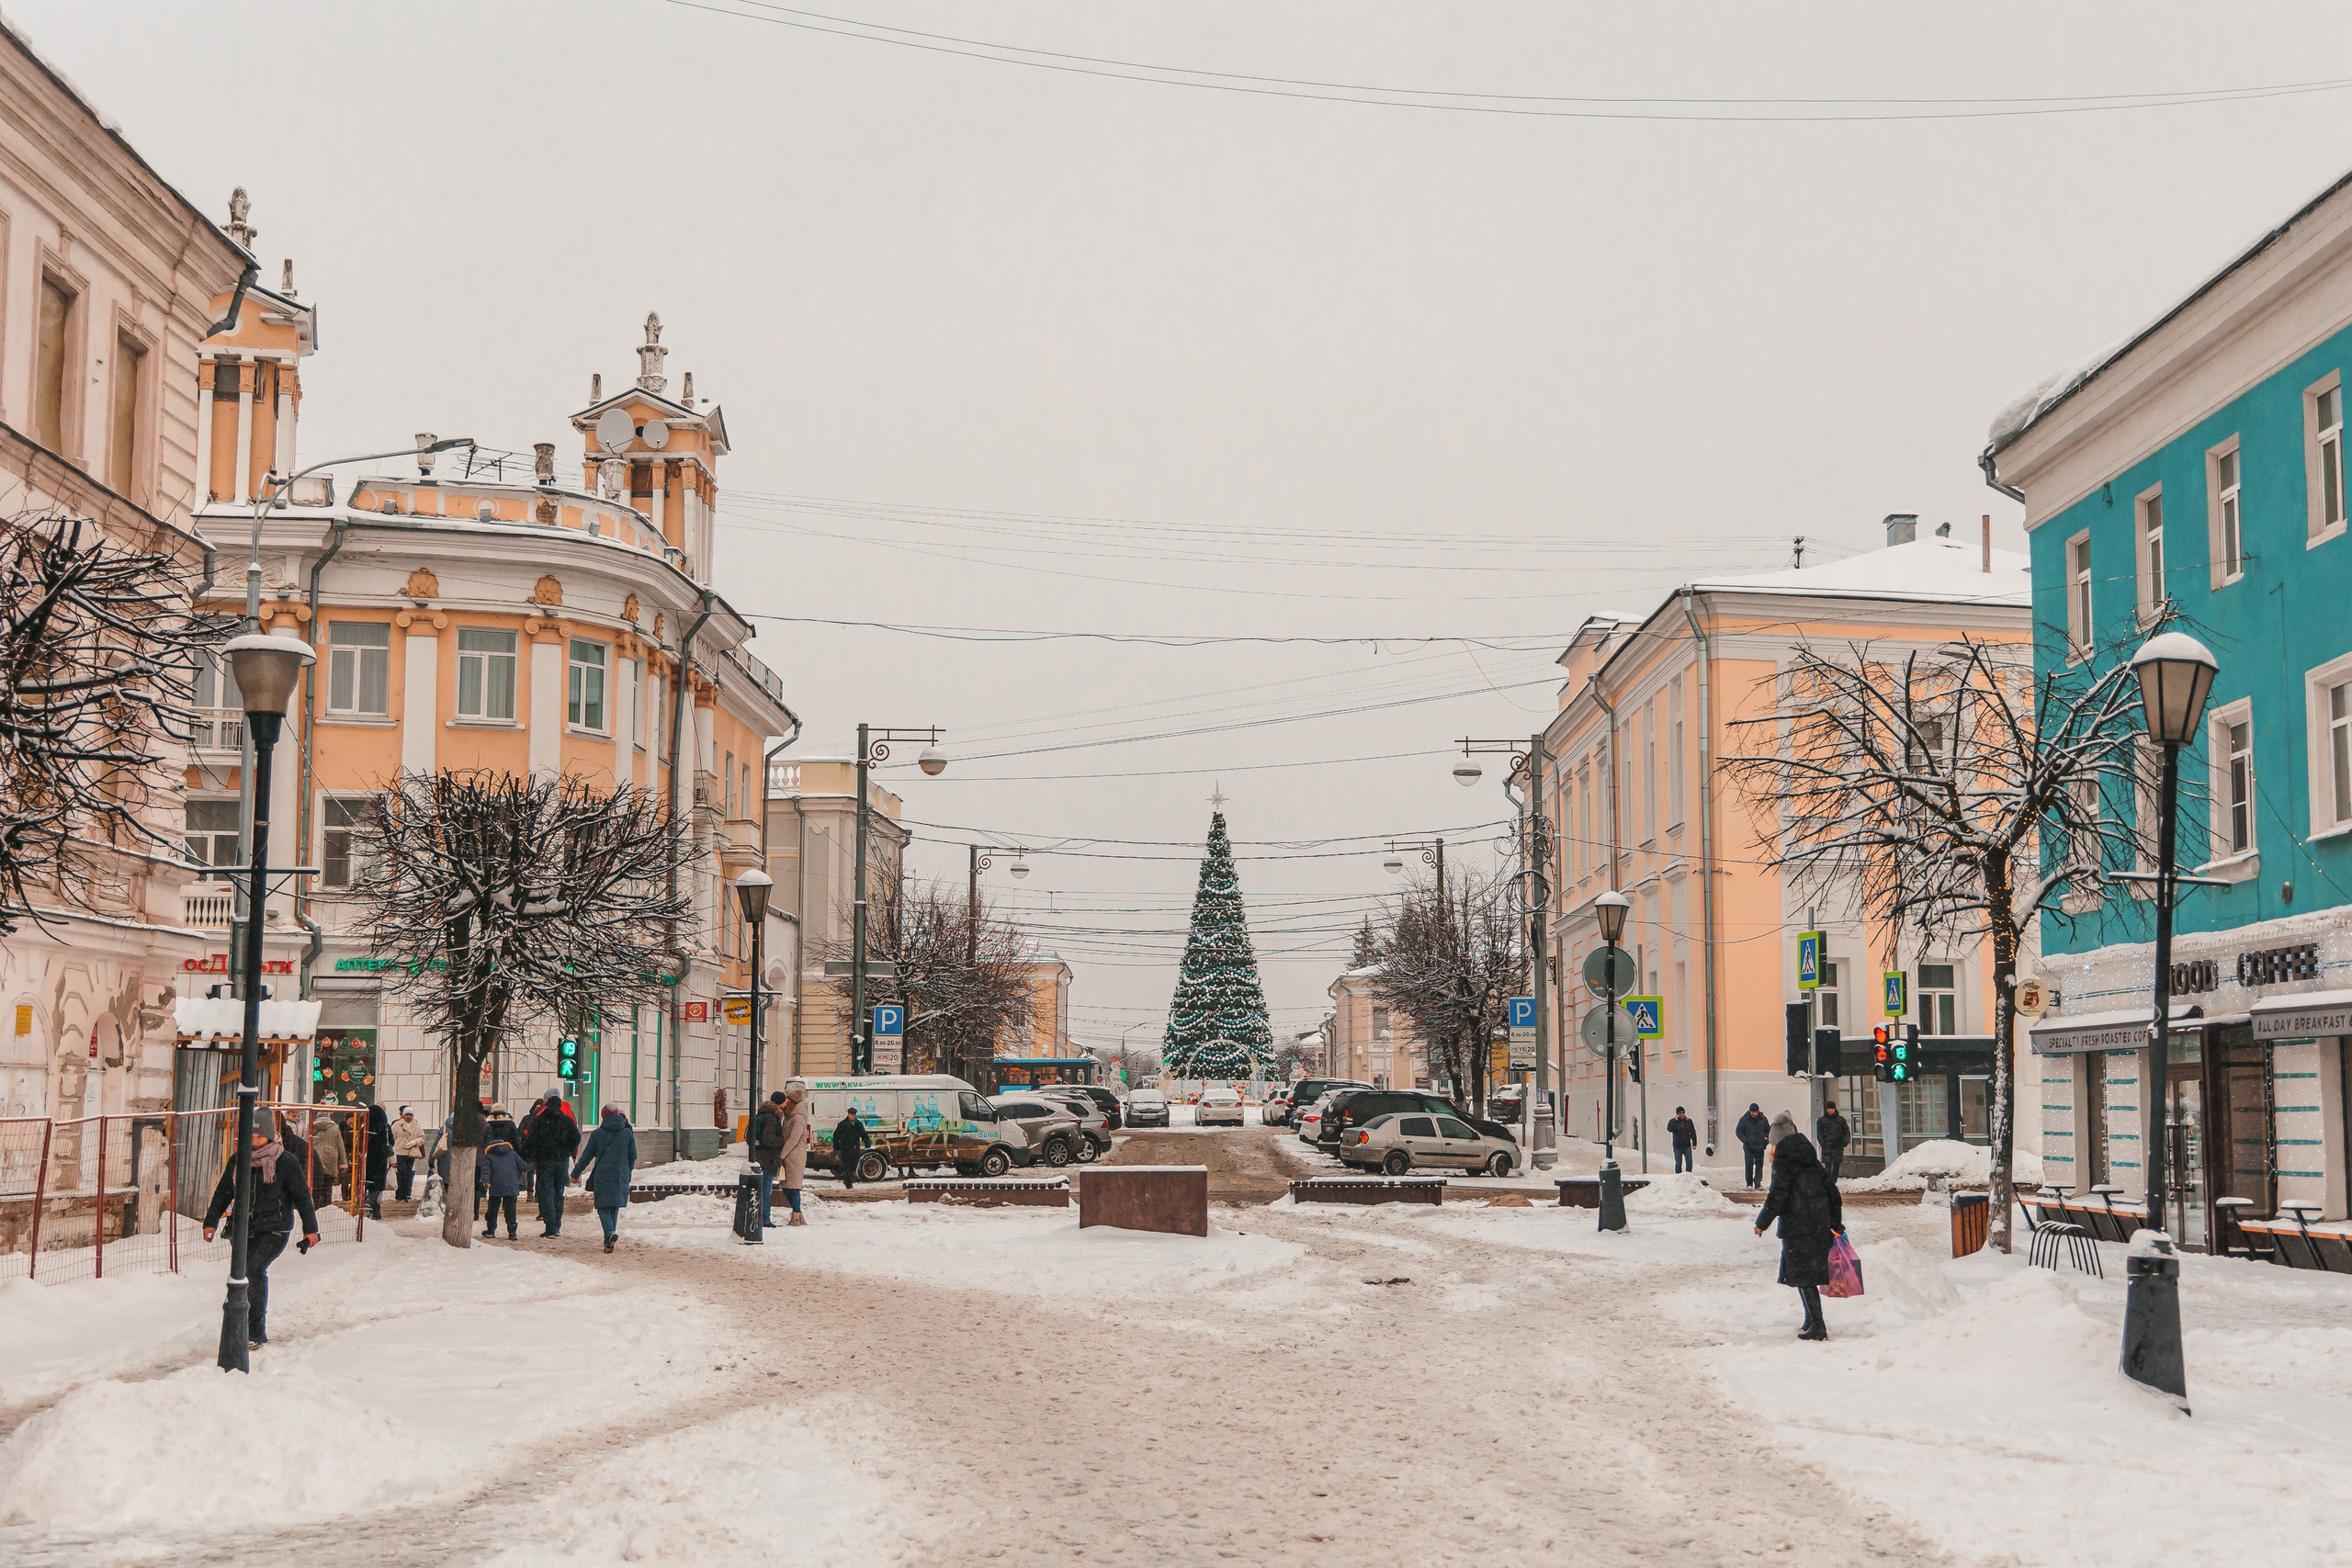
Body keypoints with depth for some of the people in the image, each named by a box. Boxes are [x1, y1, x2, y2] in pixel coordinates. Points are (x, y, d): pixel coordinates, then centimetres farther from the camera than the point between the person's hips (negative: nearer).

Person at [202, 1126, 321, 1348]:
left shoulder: (286, 1162, -5)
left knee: (255, 1268, -24)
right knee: (242, 1274, 4)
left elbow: (302, 1196, 0)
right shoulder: (238, 1161, 6)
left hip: (275, 1231, -5)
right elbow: (223, 1193, 17)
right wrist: (211, 1221, 10)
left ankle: (256, 1332, -22)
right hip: (245, 1230, 5)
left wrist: (310, 1228, 1)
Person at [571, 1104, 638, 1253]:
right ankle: (609, 1239, 12)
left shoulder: (597, 1134, -1)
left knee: (603, 1207, 1)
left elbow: (587, 1156, 3)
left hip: (602, 1176, -2)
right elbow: (632, 1157, 9)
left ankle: (610, 1233, -25)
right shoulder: (627, 1133, 4)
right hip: (621, 1176, 2)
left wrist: (575, 1174, 14)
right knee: (615, 1207, 13)